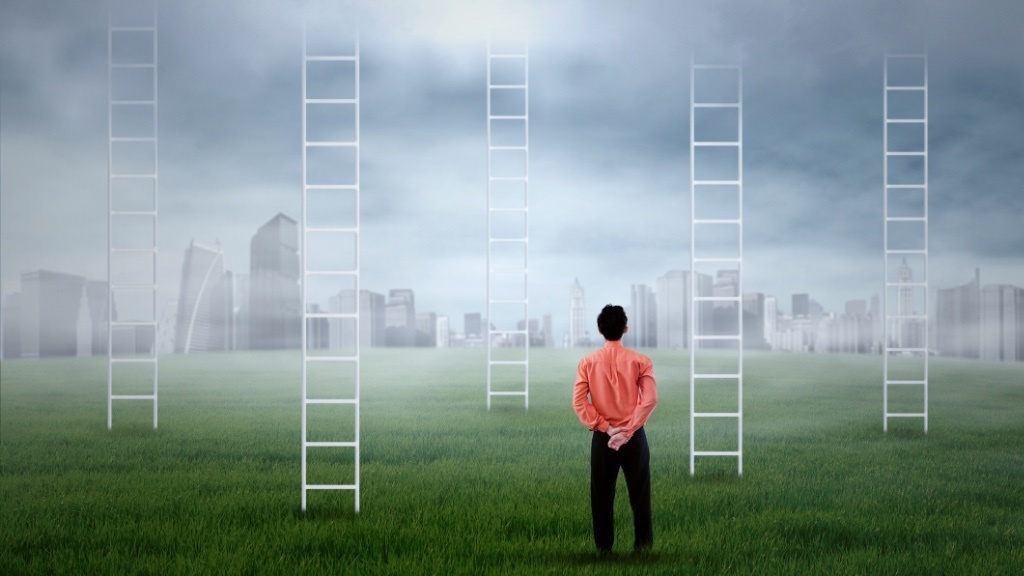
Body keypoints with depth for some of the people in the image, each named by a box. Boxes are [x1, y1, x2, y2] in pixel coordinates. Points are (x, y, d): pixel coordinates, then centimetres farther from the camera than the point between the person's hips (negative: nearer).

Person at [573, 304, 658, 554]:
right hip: (634, 437, -1)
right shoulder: (640, 361, -5)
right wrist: (627, 431, -14)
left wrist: (605, 428, -8)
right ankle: (643, 546, 12)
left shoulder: (588, 362, -2)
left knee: (602, 496, 10)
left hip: (602, 438, 1)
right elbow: (650, 400, -15)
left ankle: (604, 548, 14)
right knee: (639, 494, 9)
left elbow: (579, 402, -9)